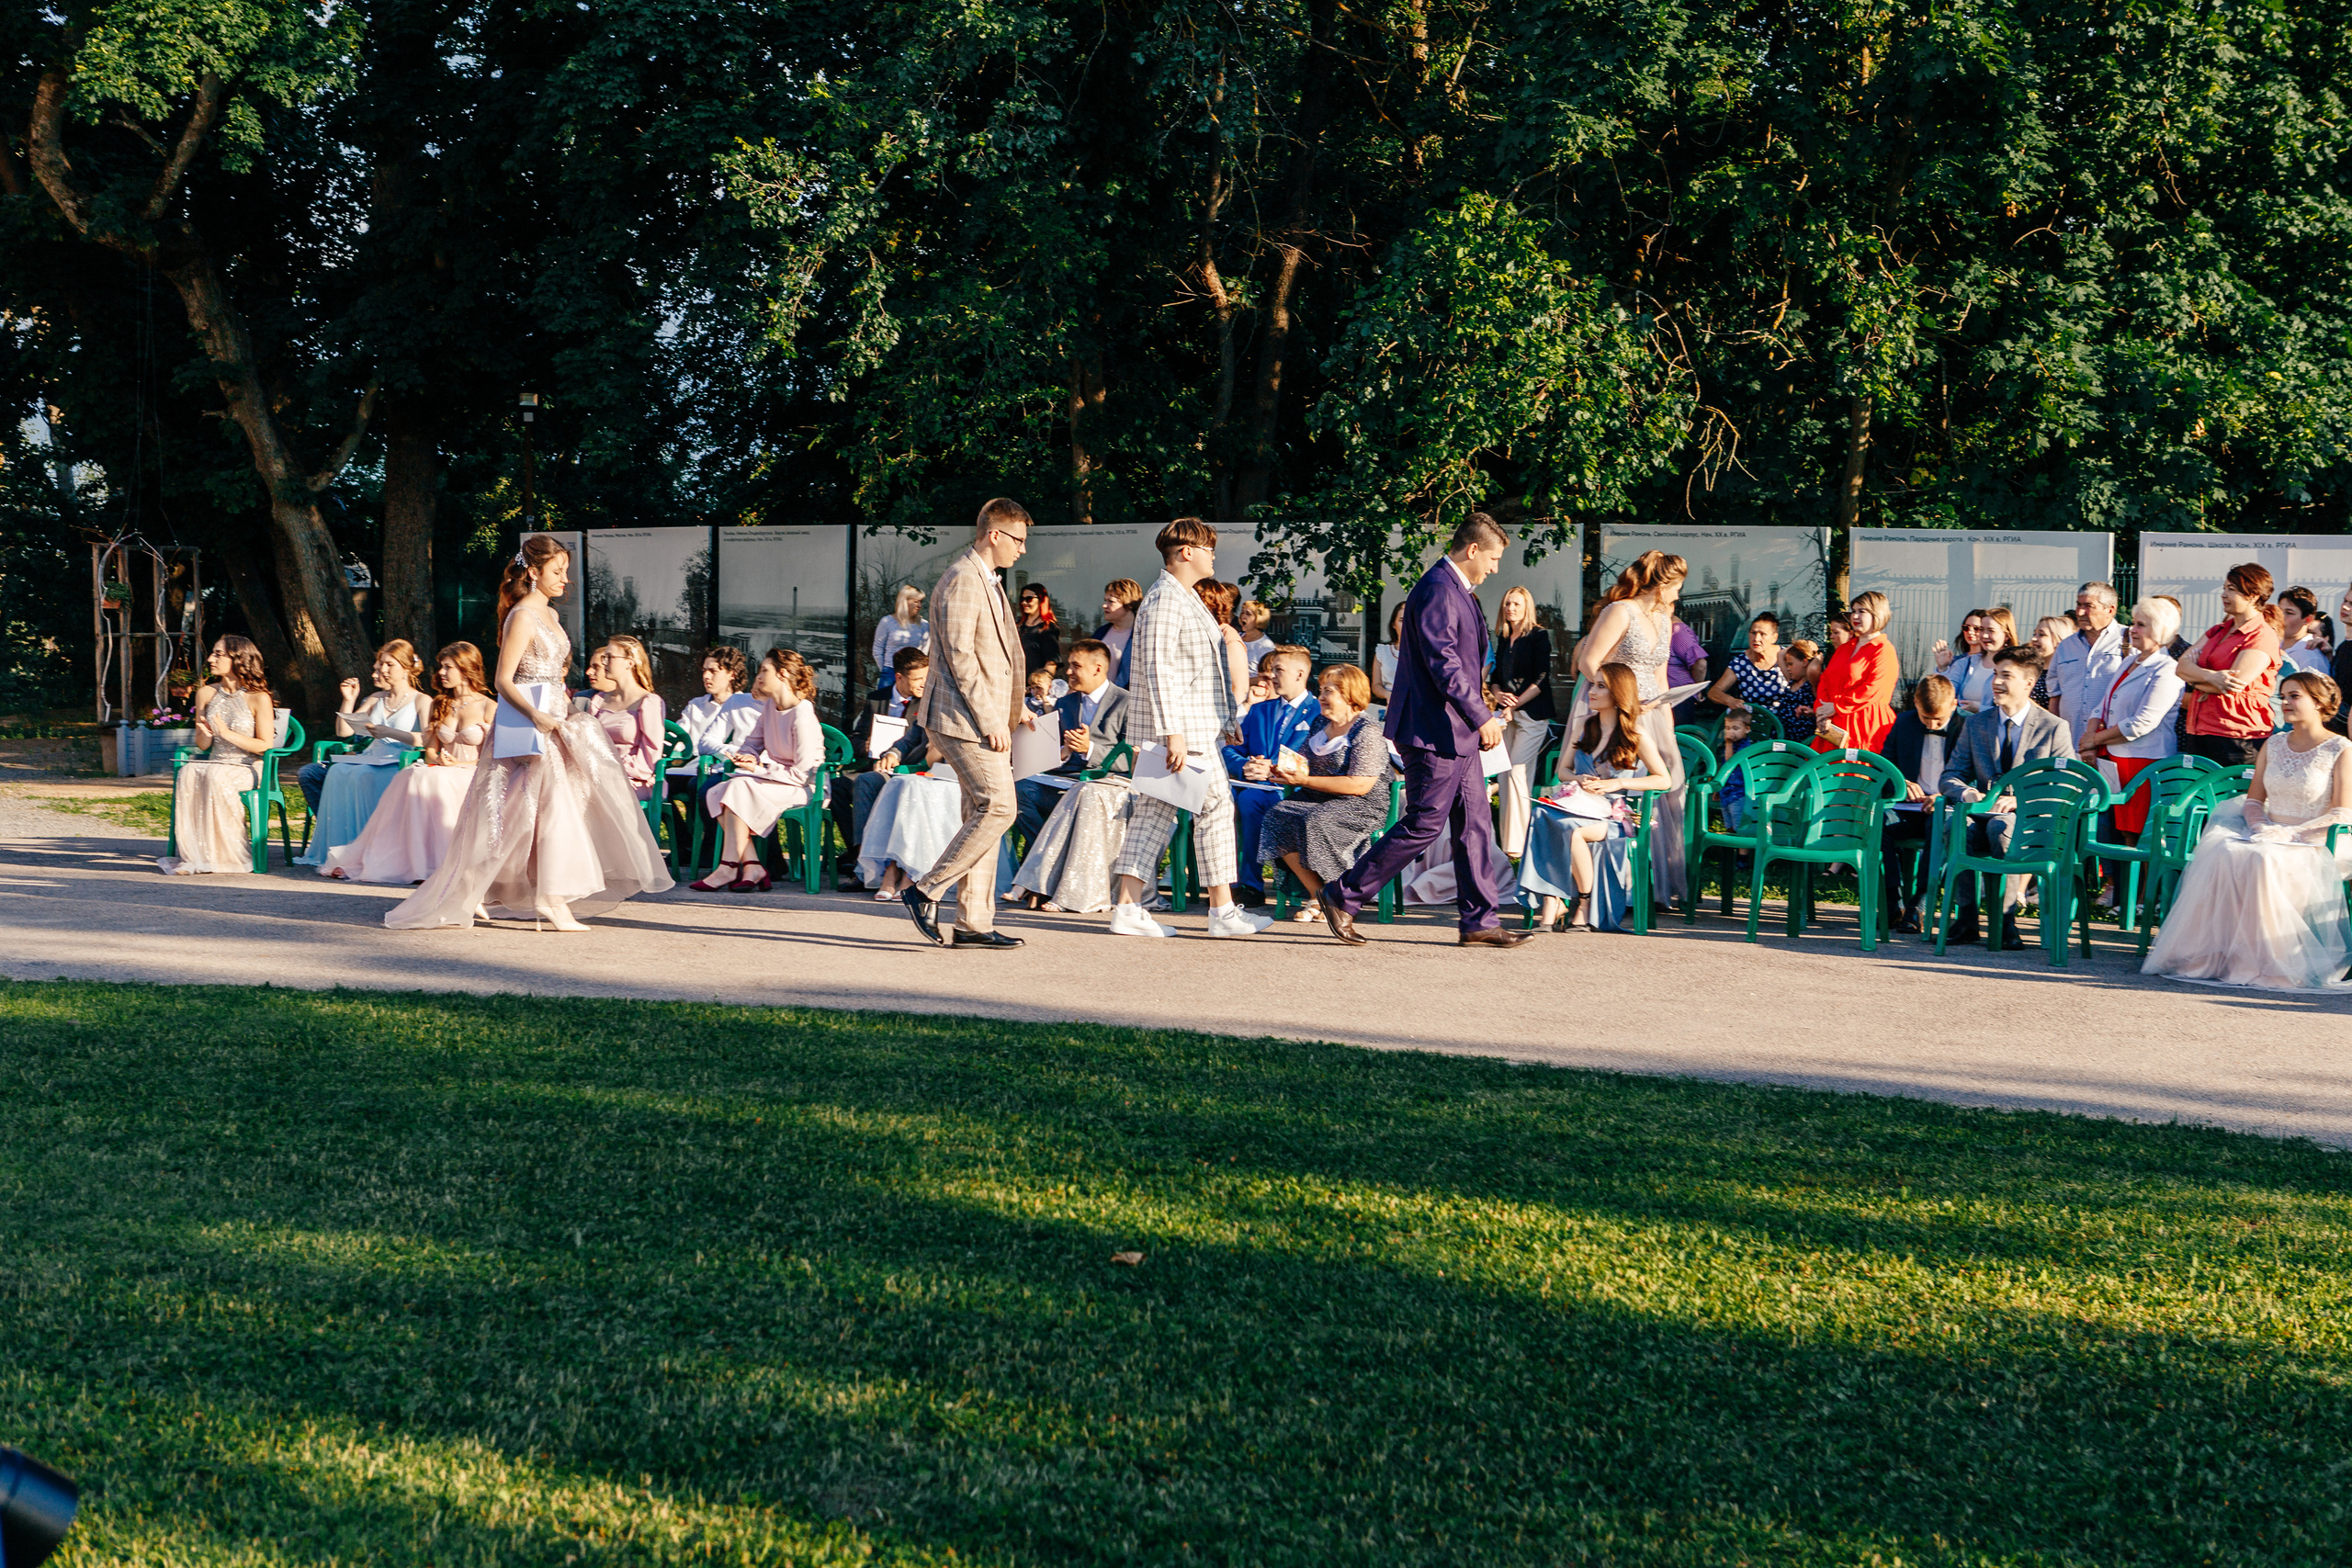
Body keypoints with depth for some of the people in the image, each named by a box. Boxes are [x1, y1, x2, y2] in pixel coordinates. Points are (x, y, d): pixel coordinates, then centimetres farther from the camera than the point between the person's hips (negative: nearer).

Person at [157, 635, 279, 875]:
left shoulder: (258, 698, -5)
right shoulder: (206, 694, 11)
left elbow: (265, 745, -7)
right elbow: (203, 745, 14)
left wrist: (227, 734, -17)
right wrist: (205, 734, -11)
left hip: (247, 768, -4)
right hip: (214, 762, 5)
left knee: (215, 777, -35)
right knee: (188, 773, -29)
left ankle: (229, 855, -28)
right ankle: (195, 855, -32)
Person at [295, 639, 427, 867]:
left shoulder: (422, 701, 2)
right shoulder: (377, 699, 22)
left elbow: (427, 740, -15)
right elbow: (343, 731, 18)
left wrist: (390, 732, -24)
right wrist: (349, 701, 4)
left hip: (399, 765, -7)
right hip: (369, 759, 7)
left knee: (360, 776, -38)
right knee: (309, 774, -12)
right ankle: (330, 833, -15)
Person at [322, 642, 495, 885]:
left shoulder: (489, 708, 1)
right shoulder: (438, 705, 19)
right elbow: (430, 752, 15)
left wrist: (459, 764, -17)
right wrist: (438, 760, -8)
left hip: (473, 777, -5)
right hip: (441, 773, 5)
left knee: (431, 783, -34)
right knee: (413, 777, -29)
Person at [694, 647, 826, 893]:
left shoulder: (802, 715, -20)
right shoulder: (770, 706, 6)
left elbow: (802, 772, -22)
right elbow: (753, 742, 19)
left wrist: (760, 769, -18)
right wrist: (747, 757, -6)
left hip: (802, 788, -9)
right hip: (775, 779, 9)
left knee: (739, 788, -28)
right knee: (716, 794, -12)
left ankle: (729, 869, -23)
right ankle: (751, 868, -19)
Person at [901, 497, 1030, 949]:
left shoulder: (987, 582, 21)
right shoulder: (962, 578, -12)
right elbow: (958, 655, -19)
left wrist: (1007, 709, 20)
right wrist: (990, 720, -20)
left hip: (984, 718, 10)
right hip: (964, 717, -10)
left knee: (982, 814, 8)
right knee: (998, 807, -15)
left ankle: (973, 922, 9)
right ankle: (926, 890, -8)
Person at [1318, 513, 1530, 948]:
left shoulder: (1457, 591, 17)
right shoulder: (1437, 589, -16)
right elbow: (1443, 663, -22)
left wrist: (1482, 716, 17)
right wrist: (1482, 717, -18)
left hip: (1457, 734, 11)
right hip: (1435, 732, -11)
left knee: (1474, 823, 8)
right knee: (1424, 825, -7)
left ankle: (1479, 921, 11)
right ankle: (1343, 896, 2)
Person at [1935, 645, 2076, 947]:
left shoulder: (2053, 728, 2)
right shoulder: (1975, 725, 14)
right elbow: (1951, 775, 12)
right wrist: (1966, 792, -14)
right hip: (1985, 813, 3)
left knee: (2000, 826, -38)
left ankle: (2005, 918, -28)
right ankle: (1966, 918, -25)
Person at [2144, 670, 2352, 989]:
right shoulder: (2273, 745, 15)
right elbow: (2253, 801, 17)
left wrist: (2291, 834, -16)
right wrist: (2260, 827, -6)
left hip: (2312, 844, -5)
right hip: (2270, 836, 5)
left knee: (2262, 860, -37)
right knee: (2223, 853, -28)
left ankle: (2260, 960, -30)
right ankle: (2213, 954, -29)